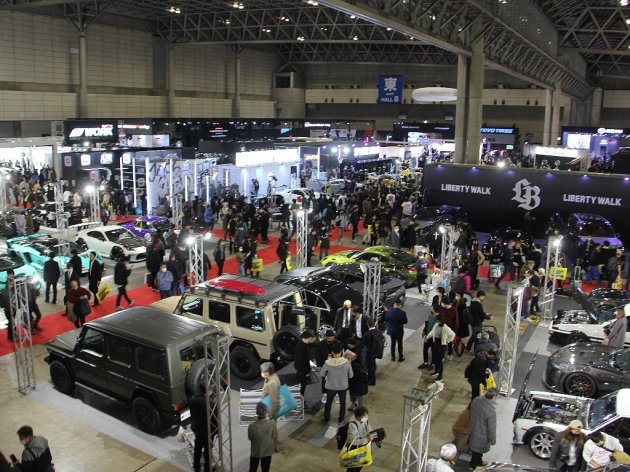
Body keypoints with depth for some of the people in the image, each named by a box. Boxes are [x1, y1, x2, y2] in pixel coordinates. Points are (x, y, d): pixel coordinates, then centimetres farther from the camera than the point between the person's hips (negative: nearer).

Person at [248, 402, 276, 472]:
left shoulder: (252, 426, -29)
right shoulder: (272, 424, -24)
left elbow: (250, 438, -9)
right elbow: (273, 437, -7)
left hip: (255, 452, -1)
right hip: (267, 452, 1)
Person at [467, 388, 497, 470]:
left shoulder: (476, 400, -16)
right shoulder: (491, 412, -37)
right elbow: (491, 428, -24)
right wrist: (493, 441, -6)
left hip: (473, 429, 7)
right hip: (481, 436, -7)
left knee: (476, 449, 31)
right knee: (478, 451, 21)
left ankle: (479, 461, 55)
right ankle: (473, 466, 44)